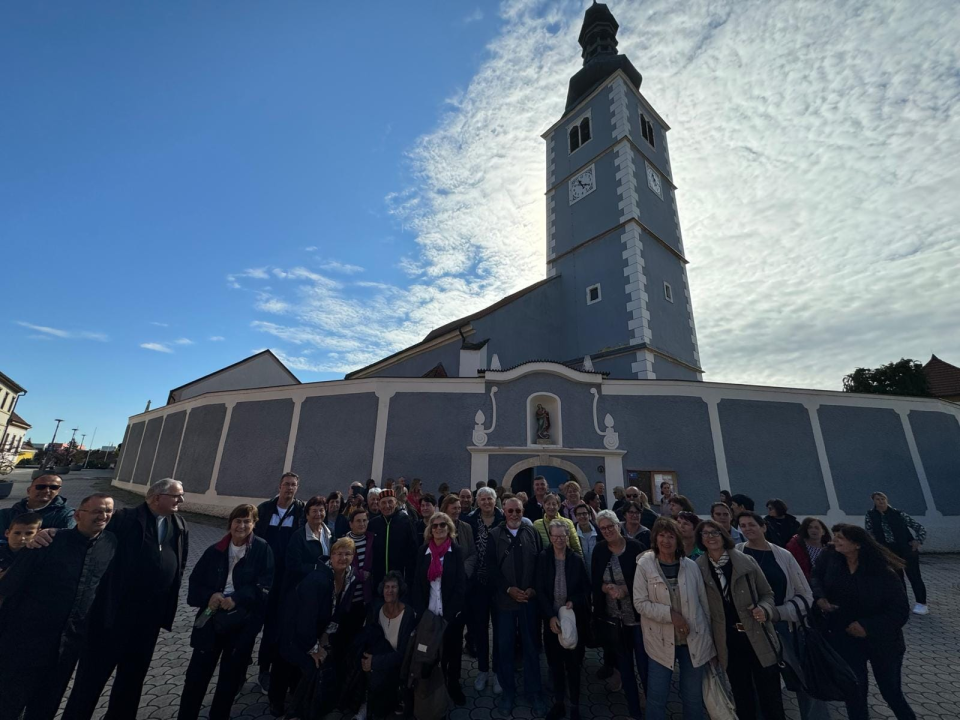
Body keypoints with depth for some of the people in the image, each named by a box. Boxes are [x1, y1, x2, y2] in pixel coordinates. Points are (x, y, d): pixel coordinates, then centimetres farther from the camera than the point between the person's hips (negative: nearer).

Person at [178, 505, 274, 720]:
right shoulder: (215, 551, -1)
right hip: (212, 618, 2)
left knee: (231, 674, 15)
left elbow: (264, 586, -13)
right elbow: (195, 582, 4)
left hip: (243, 622, -2)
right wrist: (210, 596, -14)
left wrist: (236, 599, -21)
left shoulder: (262, 550, -11)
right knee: (197, 672, 6)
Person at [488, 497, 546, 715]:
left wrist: (533, 588, -8)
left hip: (529, 598, 1)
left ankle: (534, 692, 27)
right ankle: (508, 691, 28)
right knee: (505, 647, 10)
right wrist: (509, 589, -11)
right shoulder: (494, 535, -2)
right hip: (504, 599, -1)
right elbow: (491, 567, -4)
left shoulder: (533, 533, 2)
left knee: (531, 646, 11)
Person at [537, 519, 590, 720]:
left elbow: (586, 589, 1)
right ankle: (558, 703, 32)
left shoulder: (576, 559, -7)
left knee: (573, 663, 9)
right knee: (555, 663, 12)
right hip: (552, 619, 1)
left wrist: (573, 602, -14)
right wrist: (551, 616, -14)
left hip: (574, 618, -1)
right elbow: (540, 590, -7)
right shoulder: (543, 557, -8)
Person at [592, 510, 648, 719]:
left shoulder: (634, 546, -14)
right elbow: (594, 582, -1)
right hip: (613, 617, 3)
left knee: (644, 663, 4)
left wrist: (625, 589, -20)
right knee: (624, 664, 18)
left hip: (637, 615, -3)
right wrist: (607, 588, -19)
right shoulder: (599, 550, -4)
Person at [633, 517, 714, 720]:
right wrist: (670, 614, -20)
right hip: (661, 641, -2)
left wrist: (710, 638, 9)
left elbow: (703, 602, 5)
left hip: (693, 639, 2)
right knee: (657, 698, 7)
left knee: (694, 698, 16)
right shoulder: (645, 564, -13)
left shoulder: (691, 566, -5)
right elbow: (640, 603, -13)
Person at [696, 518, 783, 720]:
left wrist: (764, 609, -16)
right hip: (728, 642, 0)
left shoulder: (747, 561, -6)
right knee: (743, 699, 16)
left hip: (757, 637, 0)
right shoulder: (698, 568, -6)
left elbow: (767, 593, 4)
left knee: (771, 698, 9)